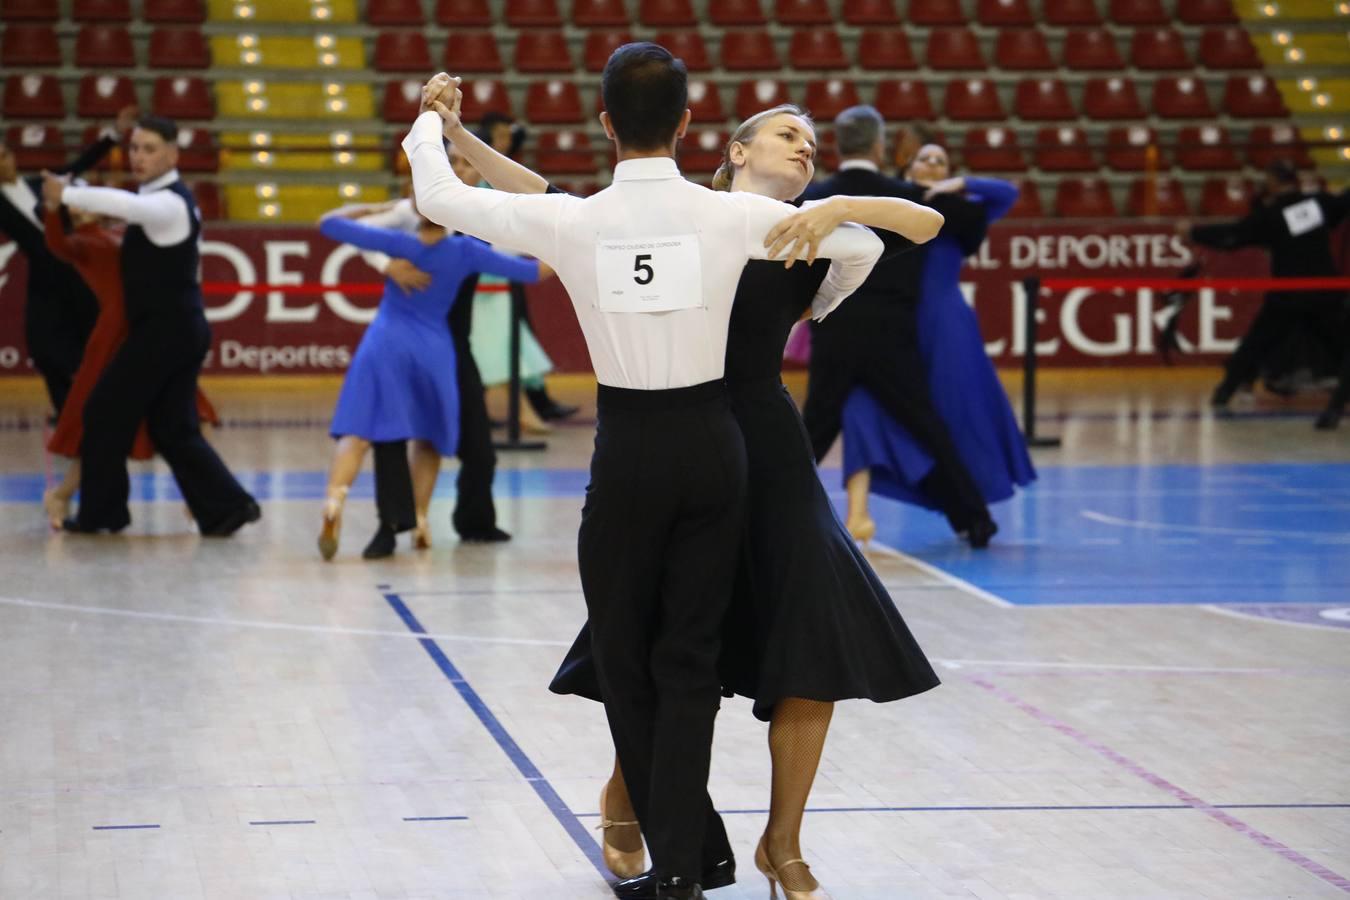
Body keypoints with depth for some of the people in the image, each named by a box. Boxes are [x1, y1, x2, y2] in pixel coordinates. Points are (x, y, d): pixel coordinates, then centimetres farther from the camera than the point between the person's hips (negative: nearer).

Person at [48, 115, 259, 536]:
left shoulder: (167, 203, -18)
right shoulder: (169, 200, 16)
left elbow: (123, 204, -40)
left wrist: (66, 194, -31)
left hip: (164, 330, -10)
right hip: (180, 328, 10)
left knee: (106, 413, 0)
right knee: (173, 429, 9)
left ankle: (100, 511, 10)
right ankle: (226, 506, 4)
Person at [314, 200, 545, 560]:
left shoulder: (396, 243, -4)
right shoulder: (465, 251, -3)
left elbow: (328, 223, 0)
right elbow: (532, 271, 1)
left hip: (384, 345, -1)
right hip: (433, 351, 1)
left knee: (358, 432, -12)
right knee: (428, 437, 23)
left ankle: (335, 499, -36)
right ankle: (420, 518, 16)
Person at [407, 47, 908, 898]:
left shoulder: (572, 221, -9)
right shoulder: (730, 216, -7)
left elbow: (439, 198, 2)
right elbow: (862, 243, 3)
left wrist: (432, 121, 23)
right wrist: (813, 309, 24)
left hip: (629, 446, -1)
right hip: (711, 441, 1)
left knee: (624, 657, 12)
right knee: (689, 660, 6)